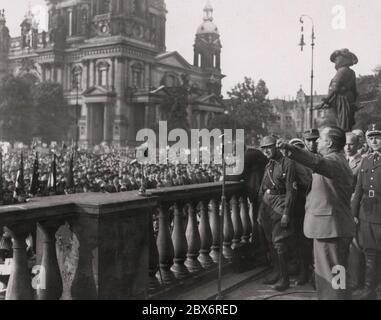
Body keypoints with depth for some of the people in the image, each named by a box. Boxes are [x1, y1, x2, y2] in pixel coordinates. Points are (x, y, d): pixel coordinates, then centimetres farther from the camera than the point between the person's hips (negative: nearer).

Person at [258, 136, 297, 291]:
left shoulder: (287, 164, -9)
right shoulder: (268, 165, 14)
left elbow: (291, 191, -13)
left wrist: (286, 213, -18)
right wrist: (260, 212, 17)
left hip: (280, 206, -7)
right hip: (266, 206, 7)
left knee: (279, 242, -7)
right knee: (271, 242, 13)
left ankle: (284, 279, 3)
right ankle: (277, 274, 25)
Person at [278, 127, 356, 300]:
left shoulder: (334, 160, -17)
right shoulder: (337, 160, 17)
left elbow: (317, 162, -38)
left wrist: (291, 149, -51)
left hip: (330, 228, -11)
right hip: (330, 226, 11)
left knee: (331, 273, -5)